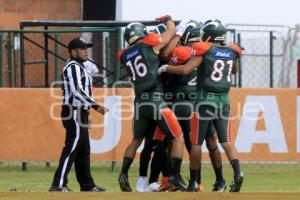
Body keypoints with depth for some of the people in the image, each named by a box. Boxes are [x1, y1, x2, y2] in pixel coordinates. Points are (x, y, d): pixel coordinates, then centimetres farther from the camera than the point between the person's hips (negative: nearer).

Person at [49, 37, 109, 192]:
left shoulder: (78, 67, 20)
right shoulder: (73, 67, -12)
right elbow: (78, 91, -23)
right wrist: (95, 106, -26)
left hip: (80, 113, 11)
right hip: (75, 113, -11)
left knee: (84, 150, 13)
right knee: (72, 148, -14)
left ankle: (87, 184, 18)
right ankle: (58, 184, -17)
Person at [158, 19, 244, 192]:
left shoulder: (204, 50, -11)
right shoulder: (232, 52, 5)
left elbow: (186, 70, -18)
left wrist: (166, 68, -5)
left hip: (206, 98, -4)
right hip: (224, 99, 4)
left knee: (197, 142, 4)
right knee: (226, 140, 5)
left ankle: (193, 182, 8)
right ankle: (237, 172, -17)